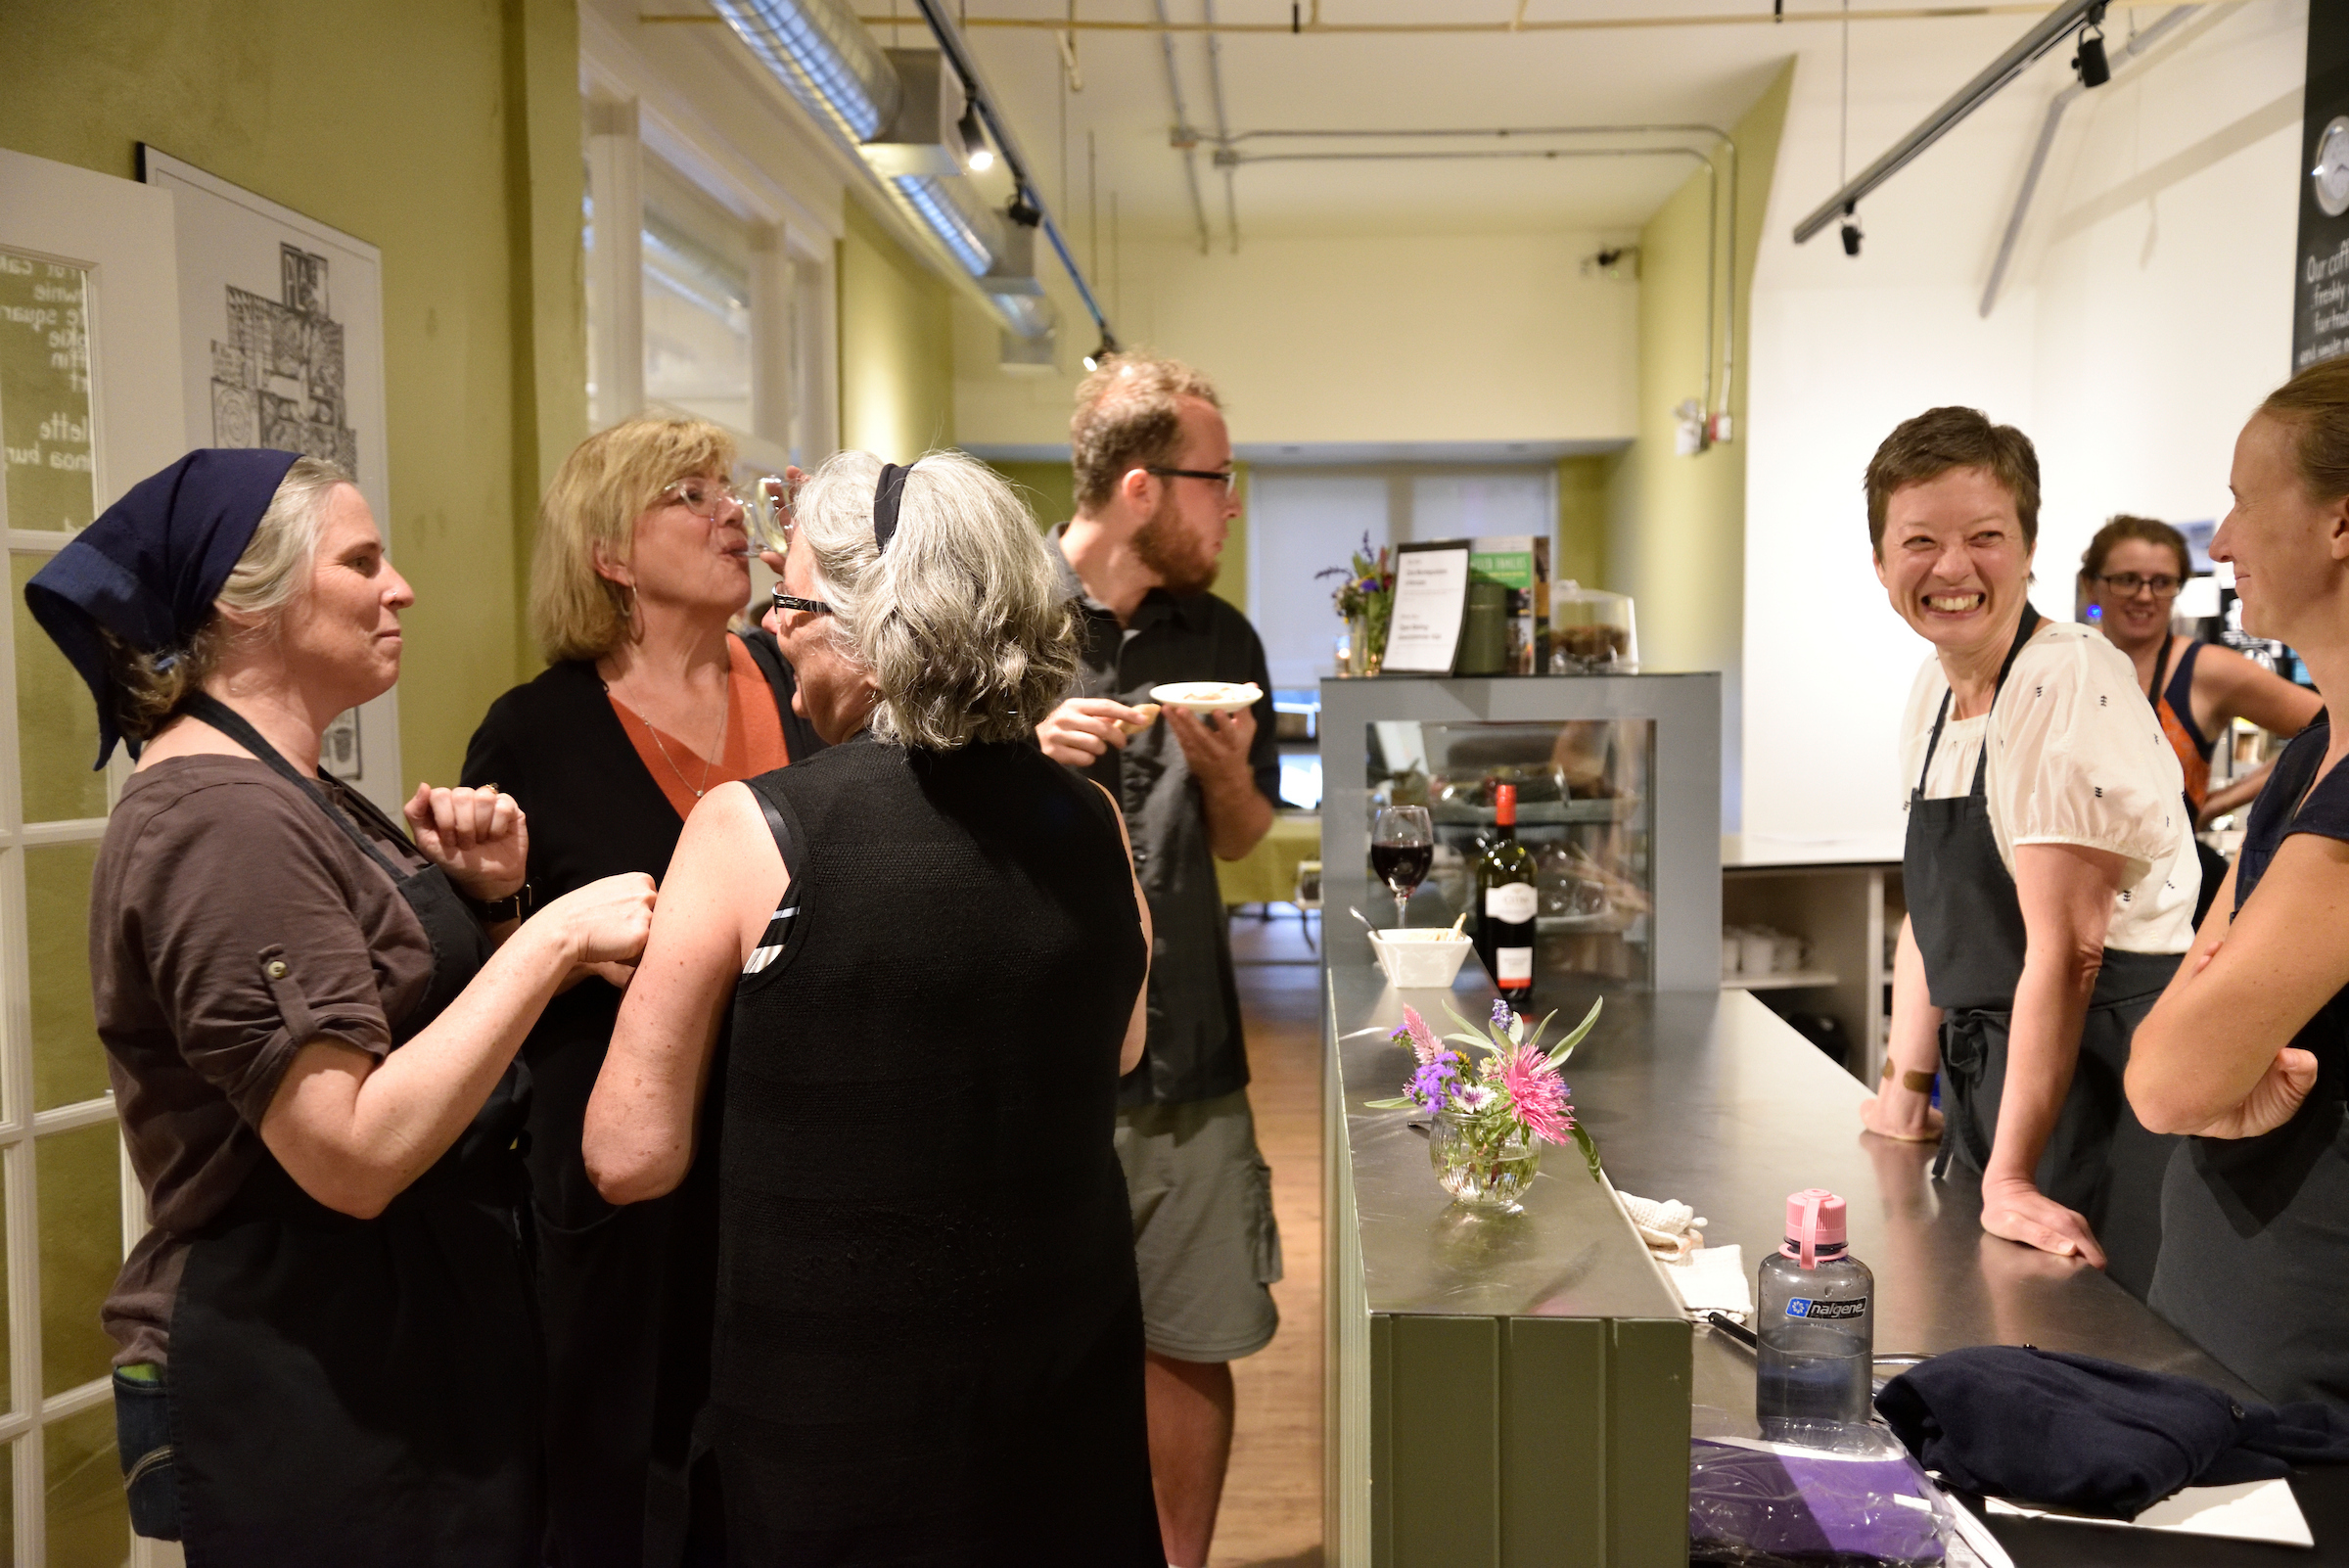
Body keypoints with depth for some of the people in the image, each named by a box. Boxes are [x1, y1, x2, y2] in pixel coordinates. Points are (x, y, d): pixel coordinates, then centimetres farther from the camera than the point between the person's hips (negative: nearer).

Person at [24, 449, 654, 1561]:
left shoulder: (294, 795, 11)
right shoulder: (221, 818, -20)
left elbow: (408, 1010, 17)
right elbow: (355, 1154, -27)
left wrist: (485, 895, 0)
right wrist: (552, 937, -25)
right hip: (312, 1392, -10)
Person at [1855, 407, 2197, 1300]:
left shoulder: (2072, 685, -19)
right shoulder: (1934, 688, 7)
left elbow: (2063, 948, -21)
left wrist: (2011, 1175, -21)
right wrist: (1906, 1089, 11)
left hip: (2101, 1076, -8)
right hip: (1988, 1075, 8)